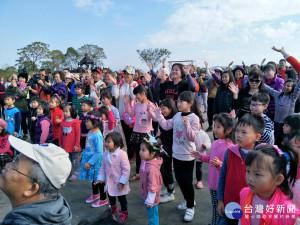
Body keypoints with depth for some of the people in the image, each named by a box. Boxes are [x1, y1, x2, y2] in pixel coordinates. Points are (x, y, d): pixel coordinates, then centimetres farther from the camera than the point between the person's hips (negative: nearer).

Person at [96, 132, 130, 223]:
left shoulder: (122, 154, -27)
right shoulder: (106, 154, -6)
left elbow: (126, 169, -23)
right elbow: (103, 167, 5)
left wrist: (122, 182, -22)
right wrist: (101, 178, 2)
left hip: (119, 183, -6)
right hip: (109, 182, 6)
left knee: (121, 198, 13)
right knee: (111, 196, 27)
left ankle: (124, 213, 35)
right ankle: (113, 209, 53)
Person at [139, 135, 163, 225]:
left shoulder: (152, 168, -35)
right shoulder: (145, 161, -6)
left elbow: (153, 186, -28)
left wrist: (149, 201, -19)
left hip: (150, 197, -8)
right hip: (144, 194, 8)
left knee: (152, 216, 14)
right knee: (150, 214, 29)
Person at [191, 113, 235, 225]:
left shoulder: (229, 147, -24)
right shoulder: (215, 143, 0)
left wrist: (219, 164, -35)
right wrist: (202, 157, 7)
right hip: (213, 182, 8)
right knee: (215, 206, 25)